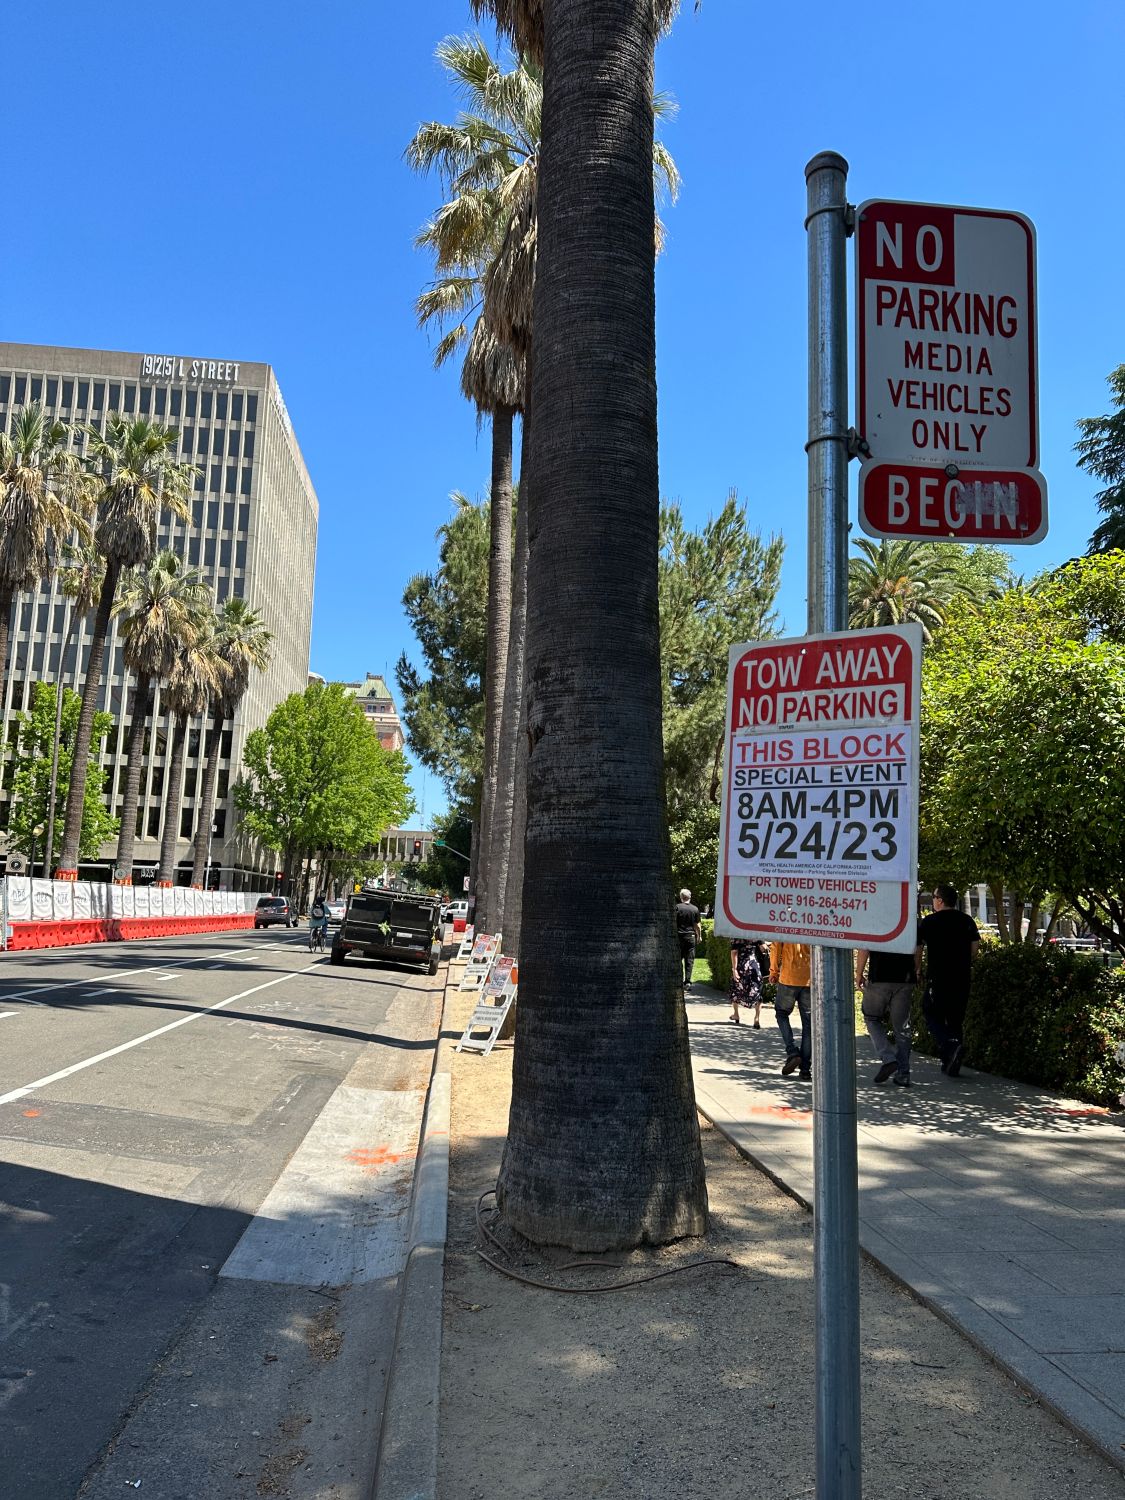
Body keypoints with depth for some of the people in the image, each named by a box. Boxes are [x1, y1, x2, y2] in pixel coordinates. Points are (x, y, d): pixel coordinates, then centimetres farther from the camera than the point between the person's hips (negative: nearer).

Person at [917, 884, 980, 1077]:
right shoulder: (967, 921, 6)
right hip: (963, 978, 4)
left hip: (937, 976, -4)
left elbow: (917, 948, -2)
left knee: (932, 1015, 6)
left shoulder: (928, 922, -4)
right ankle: (951, 1063, 13)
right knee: (956, 1018, 12)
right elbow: (975, 945, 7)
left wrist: (917, 970, 12)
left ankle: (951, 1045, -20)